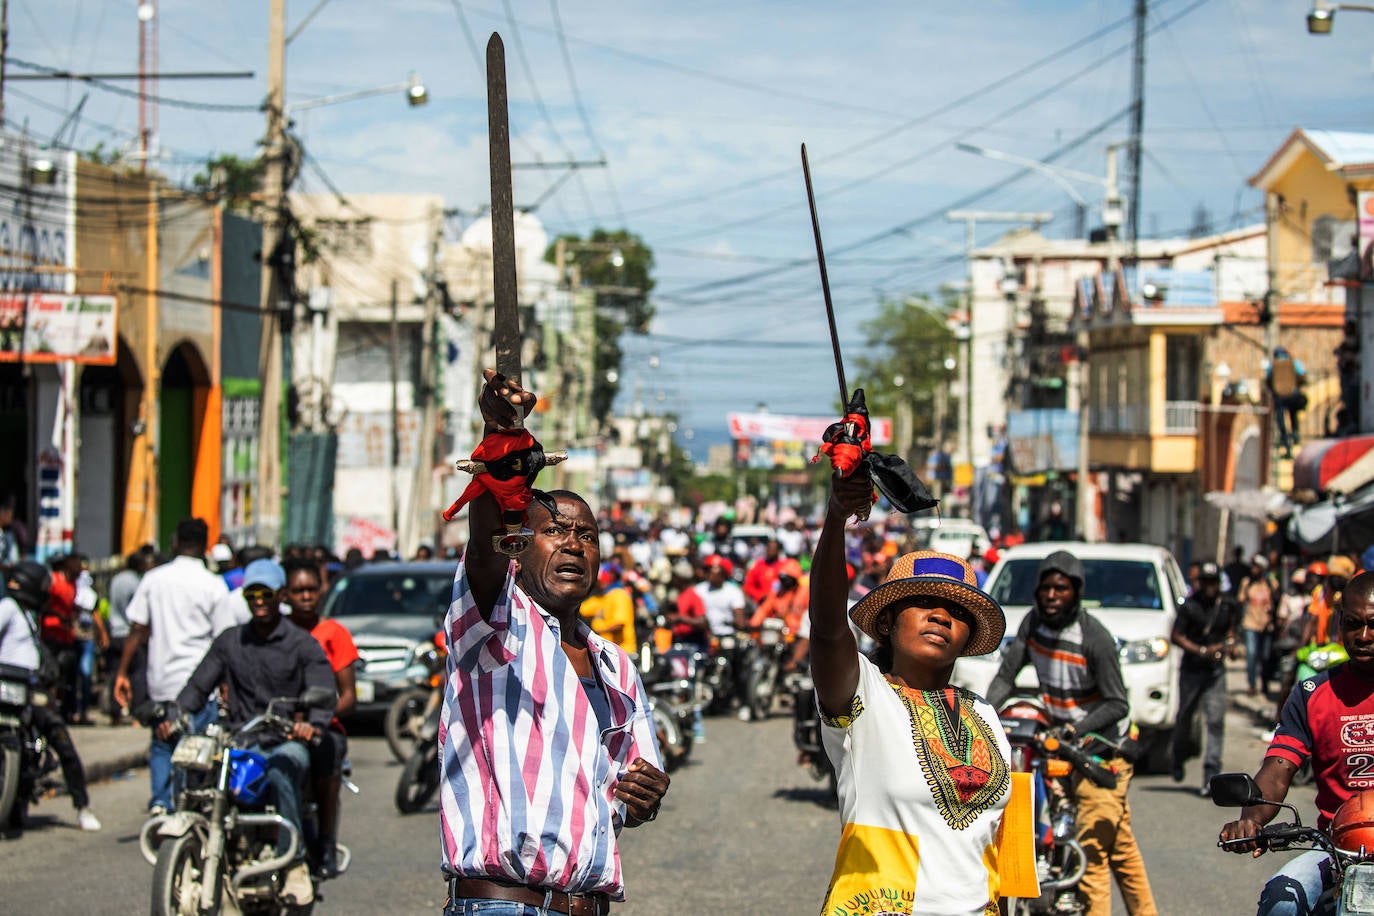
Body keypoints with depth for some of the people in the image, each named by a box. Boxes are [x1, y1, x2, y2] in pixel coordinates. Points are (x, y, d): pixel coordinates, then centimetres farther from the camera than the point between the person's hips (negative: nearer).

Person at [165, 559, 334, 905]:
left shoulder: (303, 645, 6)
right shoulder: (229, 642, 16)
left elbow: (324, 693, -6)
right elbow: (198, 685, 11)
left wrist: (312, 724, -29)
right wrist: (173, 718, -9)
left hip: (287, 743, -3)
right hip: (240, 743, 3)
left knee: (278, 771, -37)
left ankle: (296, 865, -34)